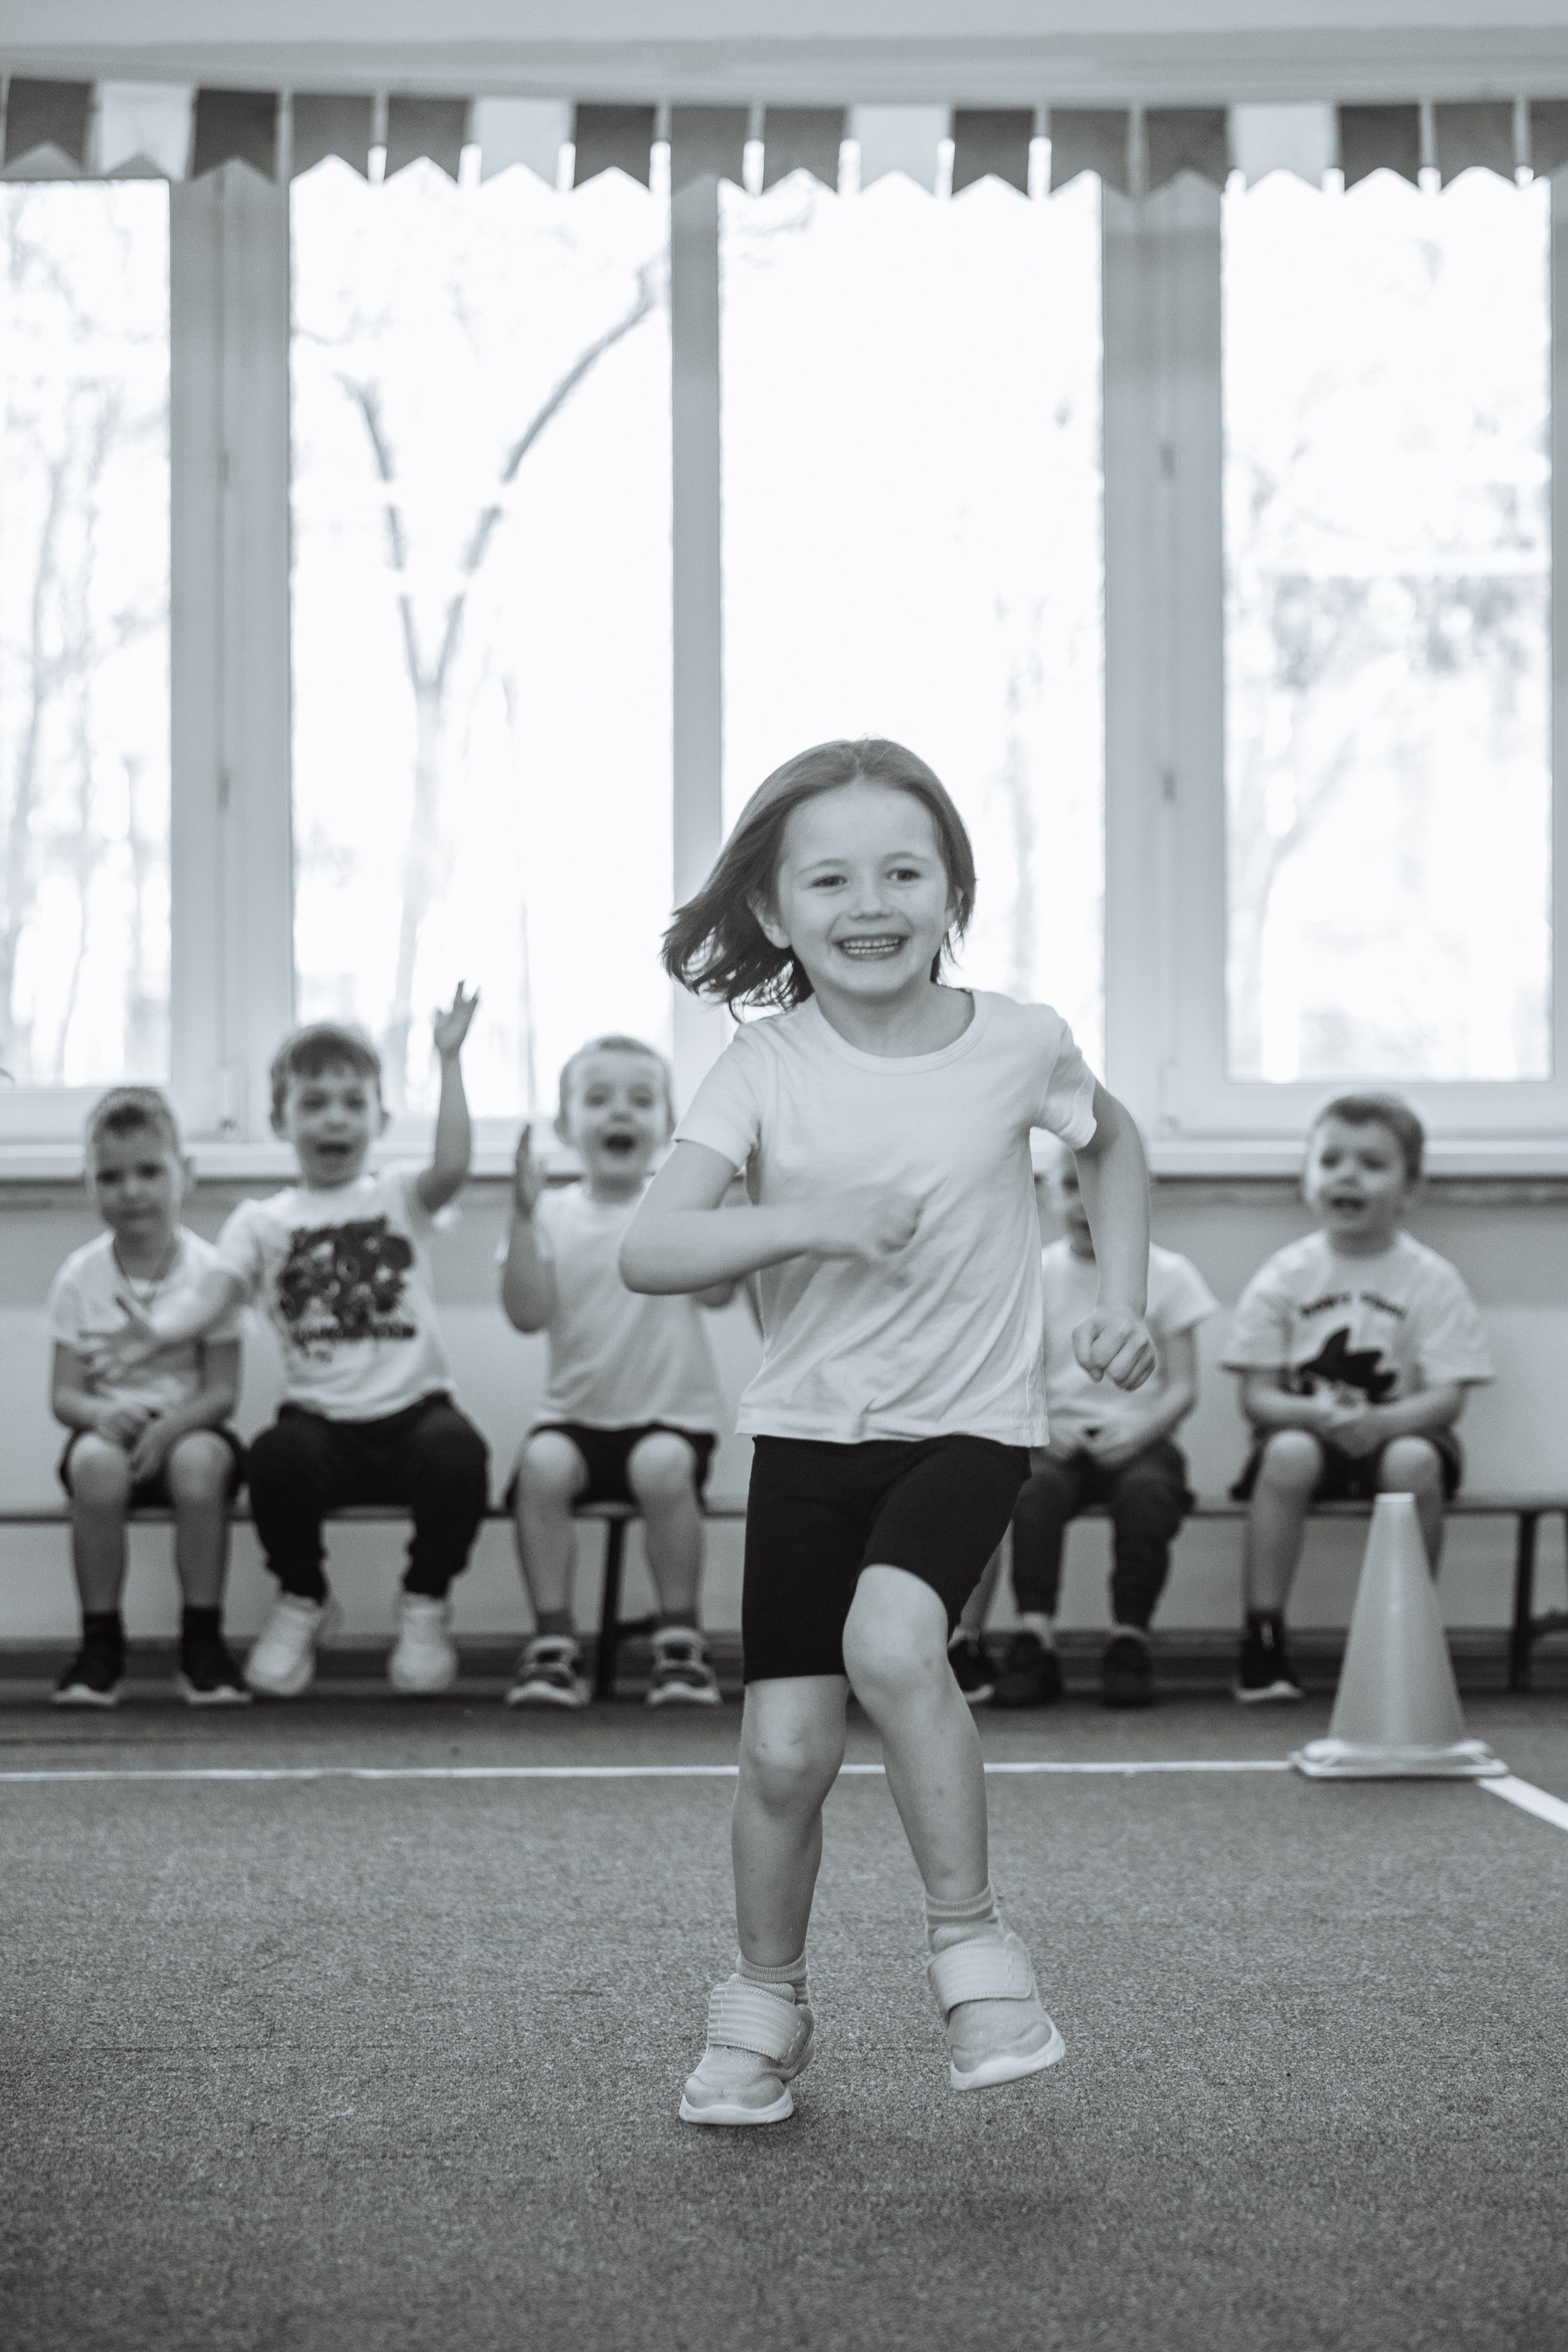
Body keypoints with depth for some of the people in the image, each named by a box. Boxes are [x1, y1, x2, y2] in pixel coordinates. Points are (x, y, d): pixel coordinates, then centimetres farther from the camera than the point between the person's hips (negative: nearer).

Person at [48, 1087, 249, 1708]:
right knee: (95, 1463, -35)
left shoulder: (210, 1270, -6)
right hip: (111, 1427, 1)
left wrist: (168, 1426, -26)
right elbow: (64, 1393, -2)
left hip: (187, 1427, -1)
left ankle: (202, 1640, -18)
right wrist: (102, 1412, -25)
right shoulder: (79, 1277, -2)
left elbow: (222, 1391, -8)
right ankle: (100, 1642, -18)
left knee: (200, 1462, -36)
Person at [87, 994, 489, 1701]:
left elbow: (451, 1166, -12)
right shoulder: (262, 1221, 10)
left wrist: (449, 1061, -18)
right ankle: (301, 1602, -1)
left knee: (457, 1451, -34)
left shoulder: (400, 1197, 9)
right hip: (321, 1420, 0)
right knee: (276, 1456, -34)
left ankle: (425, 1604, -4)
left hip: (414, 1409, 0)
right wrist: (157, 1326, -25)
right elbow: (213, 1293, -3)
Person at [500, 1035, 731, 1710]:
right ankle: (553, 1644, -20)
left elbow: (718, 1290, -13)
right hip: (575, 1412, 1)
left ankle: (680, 1642, -17)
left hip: (671, 1412, -1)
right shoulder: (554, 1216, 5)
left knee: (663, 1467, -33)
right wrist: (523, 1218, -15)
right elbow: (527, 1314, -7)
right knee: (543, 1465, -31)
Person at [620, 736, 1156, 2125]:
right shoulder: (765, 1071, -8)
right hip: (811, 1427, 1)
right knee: (787, 1746, -3)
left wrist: (1125, 1301, 6)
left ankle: (970, 1936, -9)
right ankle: (766, 2009, 21)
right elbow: (648, 1251, -17)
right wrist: (817, 1222, -30)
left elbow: (1111, 1141, 18)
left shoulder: (1016, 1045, -5)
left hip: (972, 1422, -1)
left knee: (893, 1640, -29)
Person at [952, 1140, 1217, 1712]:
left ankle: (1130, 1638, -20)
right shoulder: (1034, 1274, 9)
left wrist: (1139, 1431, -17)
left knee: (1147, 1490, -34)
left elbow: (1182, 1387, 2)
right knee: (1037, 1486, -33)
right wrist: (1045, 1426, -16)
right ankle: (1035, 1637, -28)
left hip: (1137, 1440, -1)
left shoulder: (1166, 1274, 6)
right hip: (1059, 1440, 1)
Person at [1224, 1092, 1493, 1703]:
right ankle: (1263, 1638, -24)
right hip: (1305, 1429, 1)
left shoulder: (1431, 1280, -3)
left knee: (1415, 1461, -34)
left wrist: (1379, 1423, -27)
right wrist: (1312, 1413, -25)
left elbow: (1448, 1396, -8)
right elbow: (1257, 1395, -2)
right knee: (1288, 1454, -34)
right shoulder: (1283, 1277, 0)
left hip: (1399, 1430, 0)